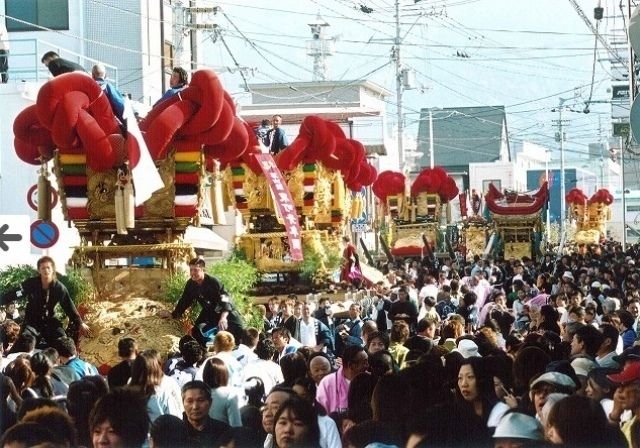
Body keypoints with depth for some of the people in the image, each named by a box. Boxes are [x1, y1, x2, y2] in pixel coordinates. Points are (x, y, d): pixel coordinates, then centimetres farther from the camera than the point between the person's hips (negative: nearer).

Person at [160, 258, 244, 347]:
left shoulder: (213, 282, -31)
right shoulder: (190, 284, -13)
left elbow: (225, 299, -40)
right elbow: (184, 301, 1)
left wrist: (223, 317, -57)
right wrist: (173, 315, -7)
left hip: (225, 312, -6)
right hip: (209, 312, 6)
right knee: (196, 331, -5)